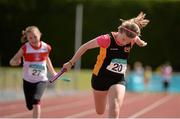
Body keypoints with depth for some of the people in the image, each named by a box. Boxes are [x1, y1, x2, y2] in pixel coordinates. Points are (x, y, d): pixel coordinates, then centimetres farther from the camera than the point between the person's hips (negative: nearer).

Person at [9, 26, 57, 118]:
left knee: (36, 101, -26)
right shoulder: (25, 48, -14)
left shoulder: (46, 47, -8)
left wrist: (53, 72, 25)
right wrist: (16, 62, -36)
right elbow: (12, 61, -12)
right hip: (28, 80, 1)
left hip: (41, 80, -1)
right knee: (30, 106, 11)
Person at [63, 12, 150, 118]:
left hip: (118, 79, 1)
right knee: (100, 112, 17)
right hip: (101, 77, -1)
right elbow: (85, 47, -11)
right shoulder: (107, 40, -24)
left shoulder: (132, 39, -14)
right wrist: (71, 63, -6)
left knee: (114, 110, -23)